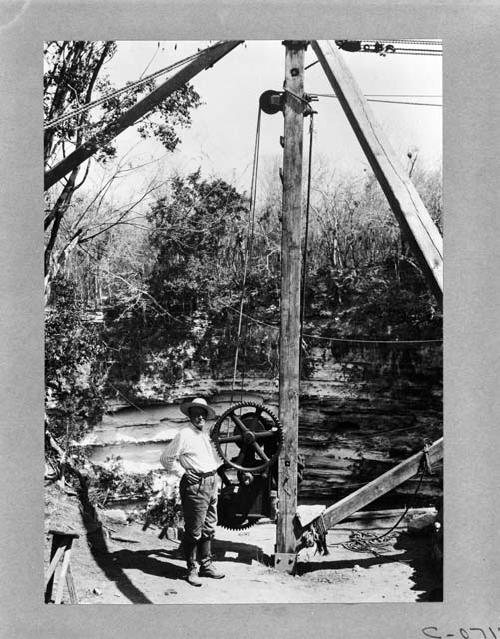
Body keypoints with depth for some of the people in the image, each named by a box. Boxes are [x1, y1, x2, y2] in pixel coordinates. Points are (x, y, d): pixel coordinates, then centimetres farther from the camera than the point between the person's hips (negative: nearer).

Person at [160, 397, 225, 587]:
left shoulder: (206, 435, 16)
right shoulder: (184, 435, -9)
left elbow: (215, 457, 33)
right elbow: (166, 458, -11)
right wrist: (183, 473, -12)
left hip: (211, 485, 8)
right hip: (195, 486, -8)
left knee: (208, 529, 14)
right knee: (193, 531, -4)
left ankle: (206, 565, 25)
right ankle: (191, 569, 5)